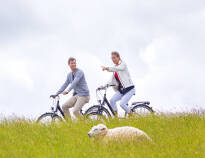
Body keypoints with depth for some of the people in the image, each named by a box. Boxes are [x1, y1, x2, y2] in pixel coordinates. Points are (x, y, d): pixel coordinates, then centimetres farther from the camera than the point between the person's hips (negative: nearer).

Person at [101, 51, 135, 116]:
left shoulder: (123, 64, -7)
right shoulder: (114, 69, 15)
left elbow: (118, 68, -31)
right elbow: (112, 81, 13)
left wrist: (107, 68, -46)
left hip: (129, 89, -7)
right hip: (121, 89, 7)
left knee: (122, 104, -23)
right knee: (112, 100, -18)